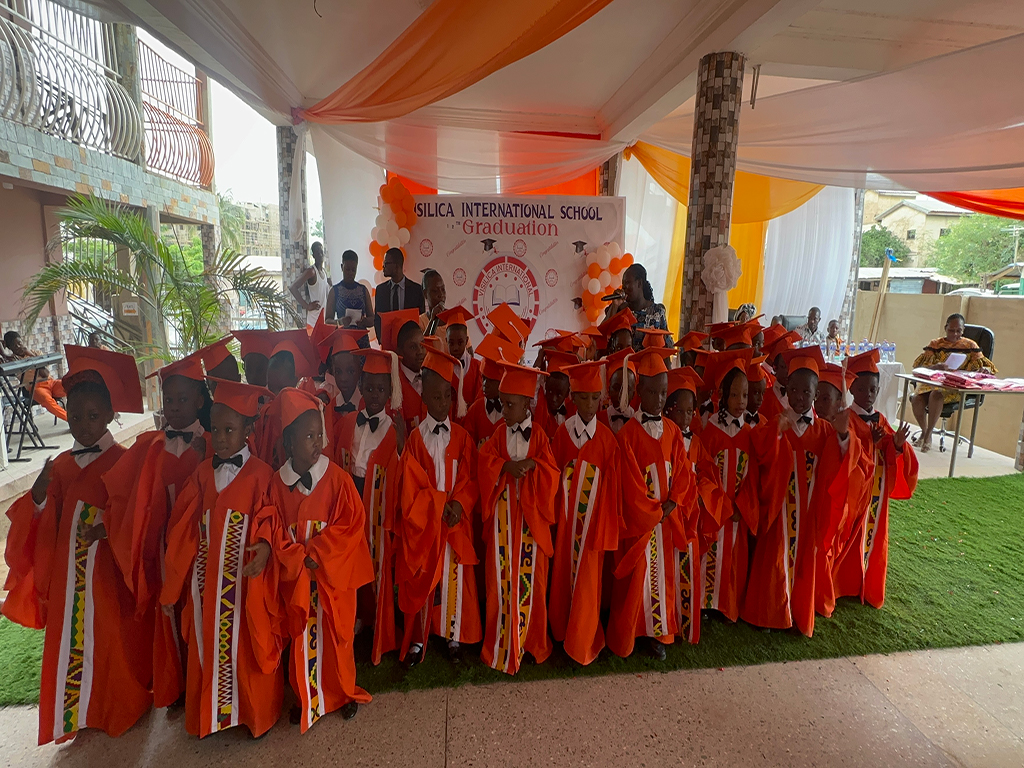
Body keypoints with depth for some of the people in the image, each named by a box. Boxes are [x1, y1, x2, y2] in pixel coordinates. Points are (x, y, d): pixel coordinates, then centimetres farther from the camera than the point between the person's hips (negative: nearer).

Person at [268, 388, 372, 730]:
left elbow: (350, 523, -12)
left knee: (336, 634, 12)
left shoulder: (337, 477, -13)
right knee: (302, 637, 16)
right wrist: (299, 558, -13)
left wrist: (317, 552, -15)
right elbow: (277, 531, -2)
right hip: (296, 576, 2)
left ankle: (345, 692, 36)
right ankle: (306, 698, 38)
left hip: (334, 572, -2)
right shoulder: (278, 483, -6)